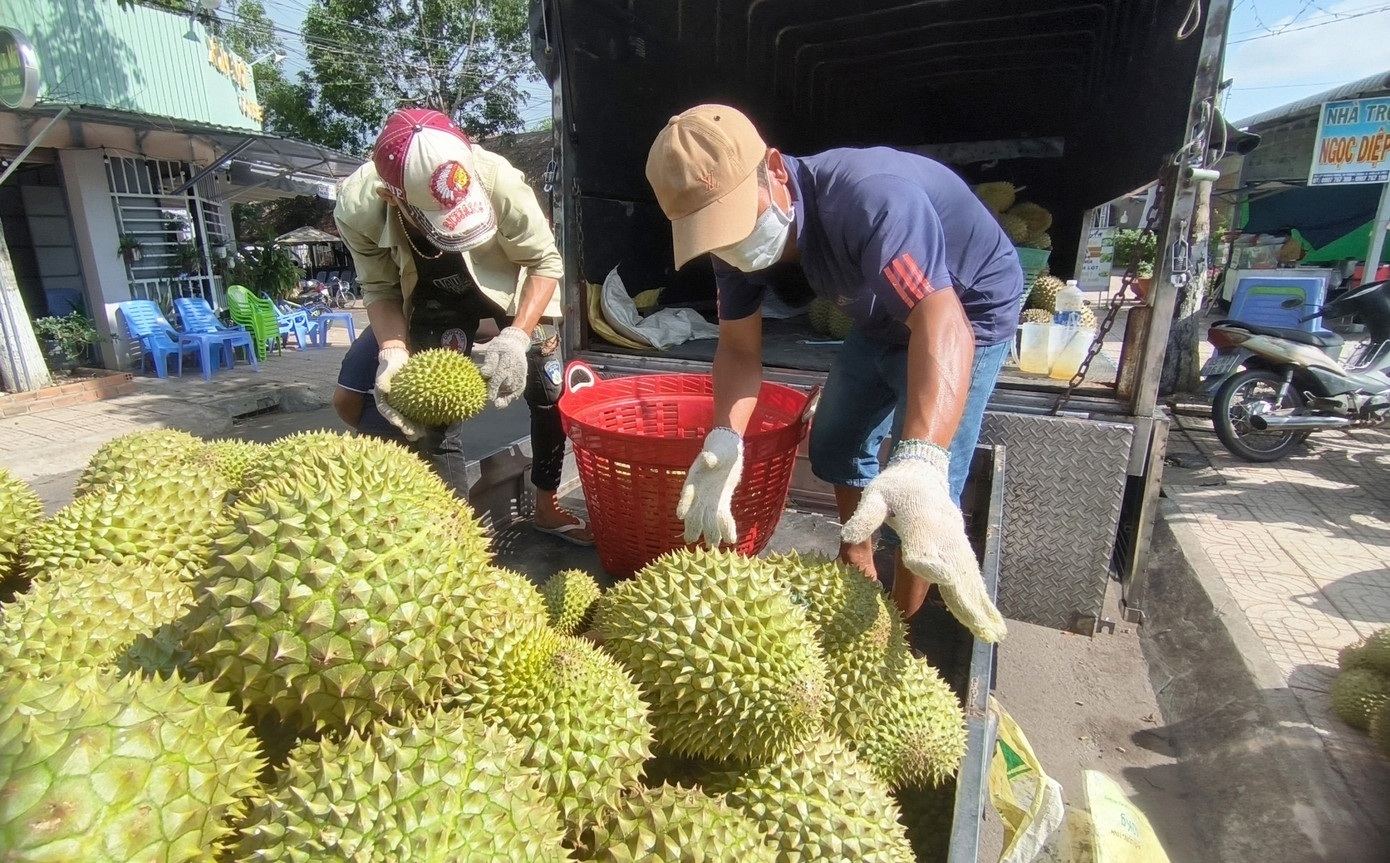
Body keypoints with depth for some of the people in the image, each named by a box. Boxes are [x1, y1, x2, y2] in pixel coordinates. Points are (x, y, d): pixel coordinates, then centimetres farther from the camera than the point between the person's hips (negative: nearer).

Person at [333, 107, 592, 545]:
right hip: (434, 298, 1)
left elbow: (546, 263, -24)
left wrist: (516, 337, -35)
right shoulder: (357, 209, -30)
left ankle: (547, 506, 15)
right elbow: (380, 289, -14)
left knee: (550, 394, -5)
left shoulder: (499, 181, -37)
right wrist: (394, 353, -31)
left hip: (511, 285, 0)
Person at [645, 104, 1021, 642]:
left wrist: (920, 466, -65)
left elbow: (939, 322, -50)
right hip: (882, 317, 7)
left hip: (965, 311, -7)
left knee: (925, 496, -14)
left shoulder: (868, 199, -39)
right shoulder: (735, 245, -15)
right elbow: (739, 348, -11)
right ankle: (858, 573, 37)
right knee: (834, 444, 16)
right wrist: (724, 443, -28)